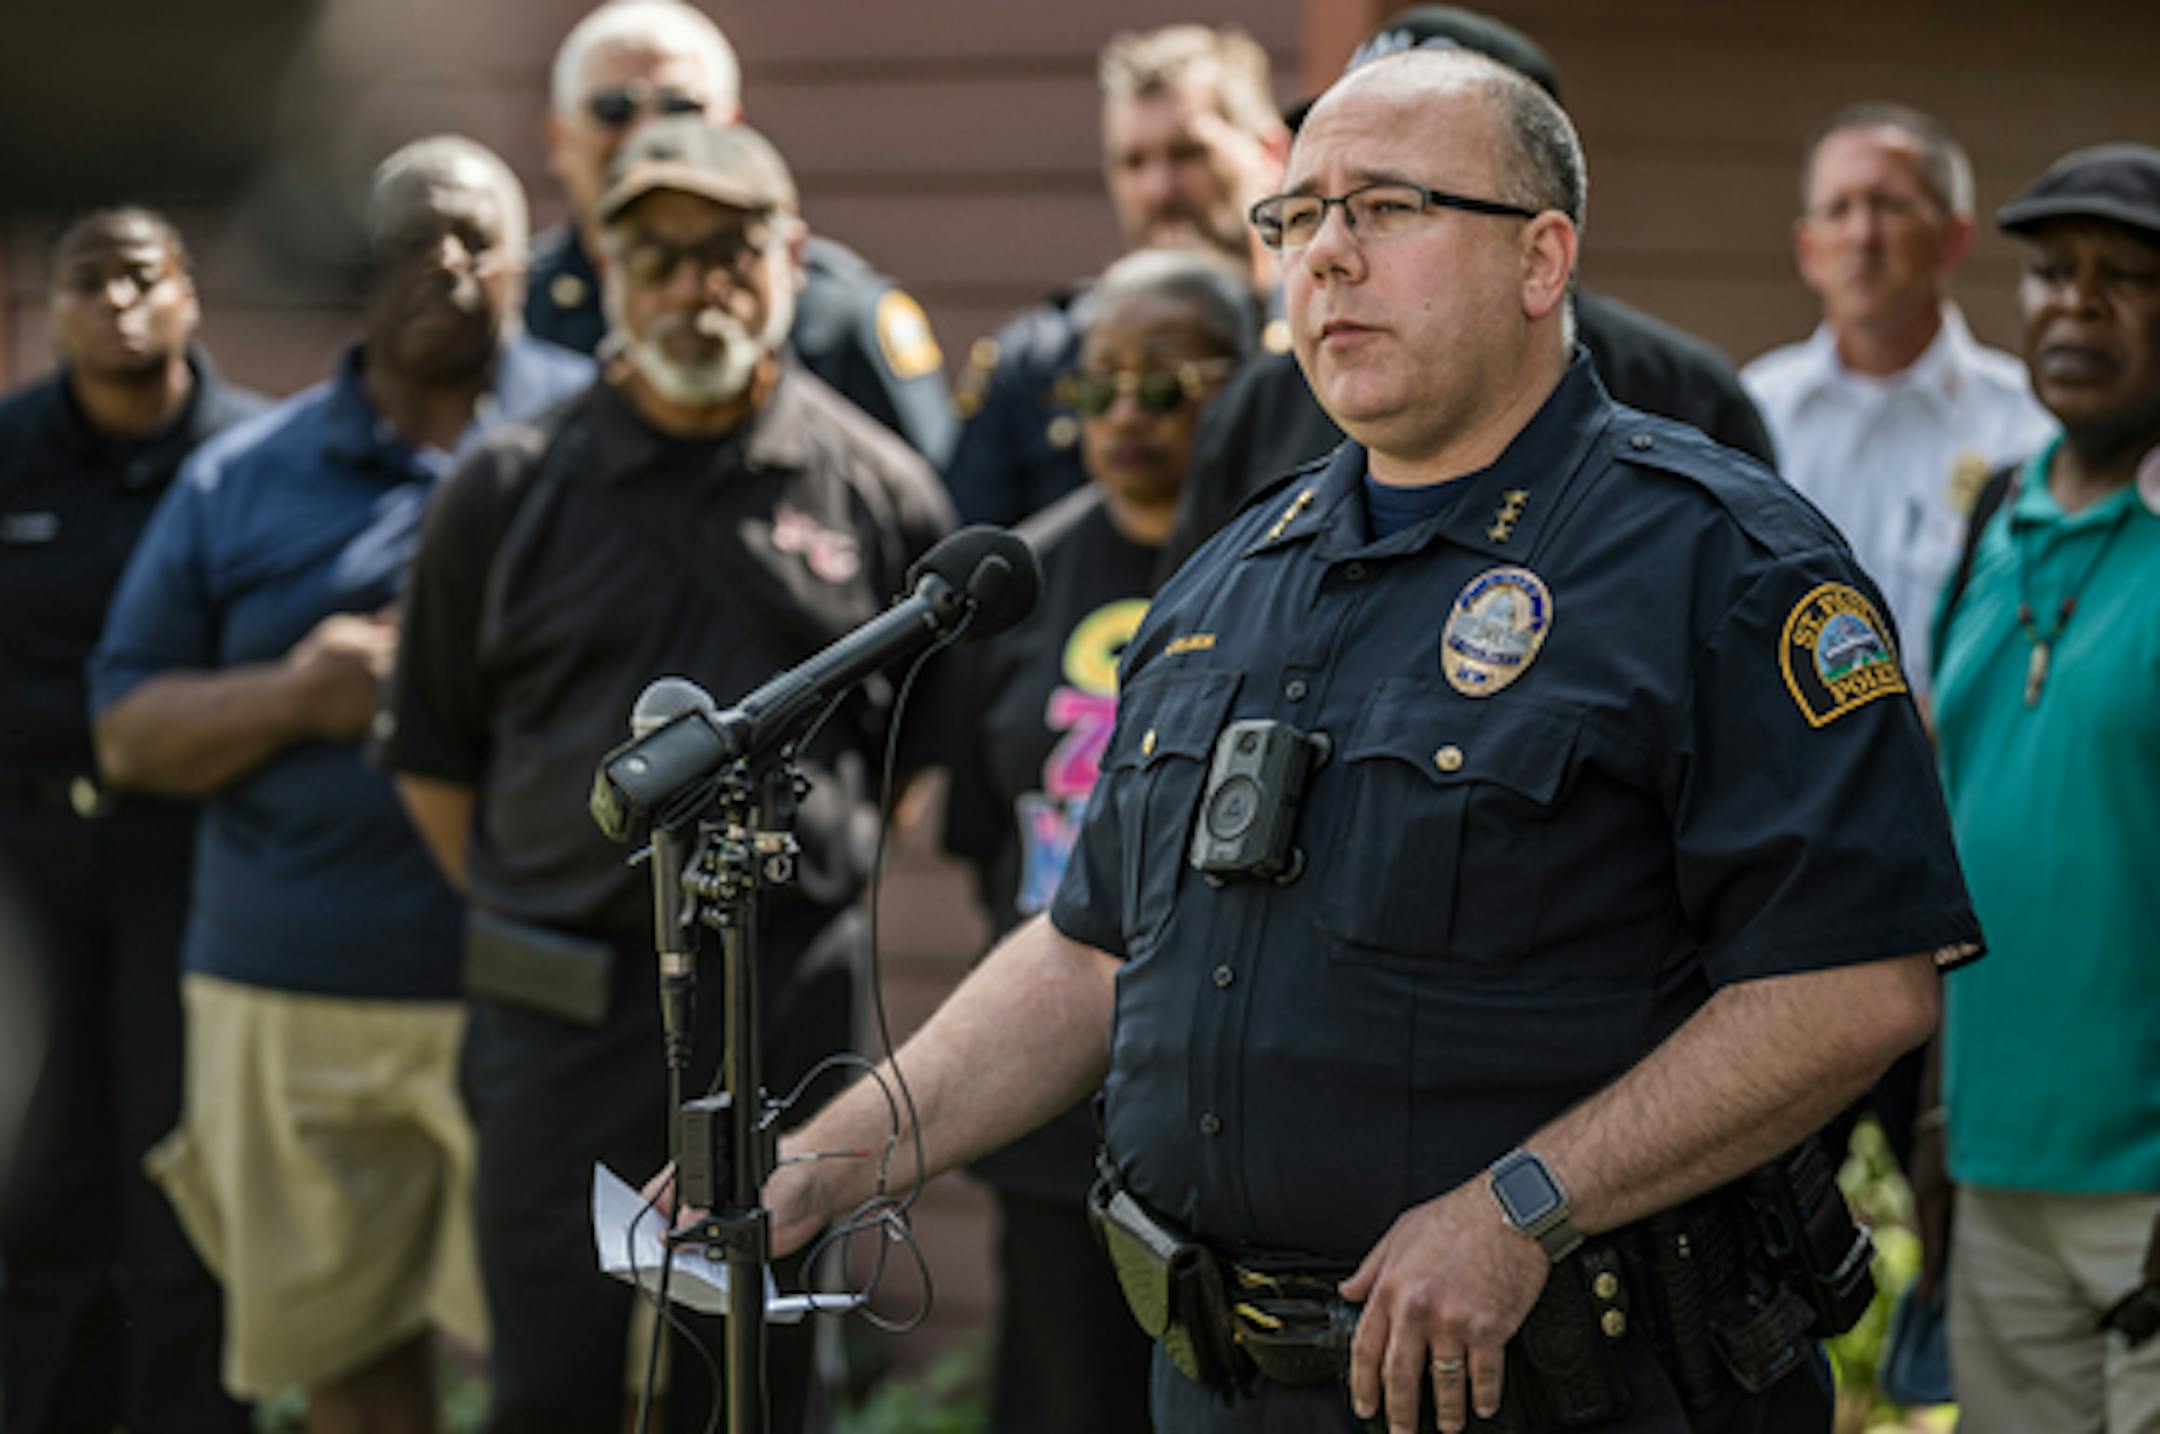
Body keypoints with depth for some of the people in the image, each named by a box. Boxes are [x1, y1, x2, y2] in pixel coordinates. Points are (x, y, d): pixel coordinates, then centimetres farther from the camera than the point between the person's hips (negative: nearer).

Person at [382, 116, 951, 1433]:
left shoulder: (880, 488, 3)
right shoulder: (511, 491, 3)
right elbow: (435, 760, 10)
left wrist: (809, 871, 8)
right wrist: (531, 917, 7)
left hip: (786, 995, 0)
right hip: (562, 1017, 0)